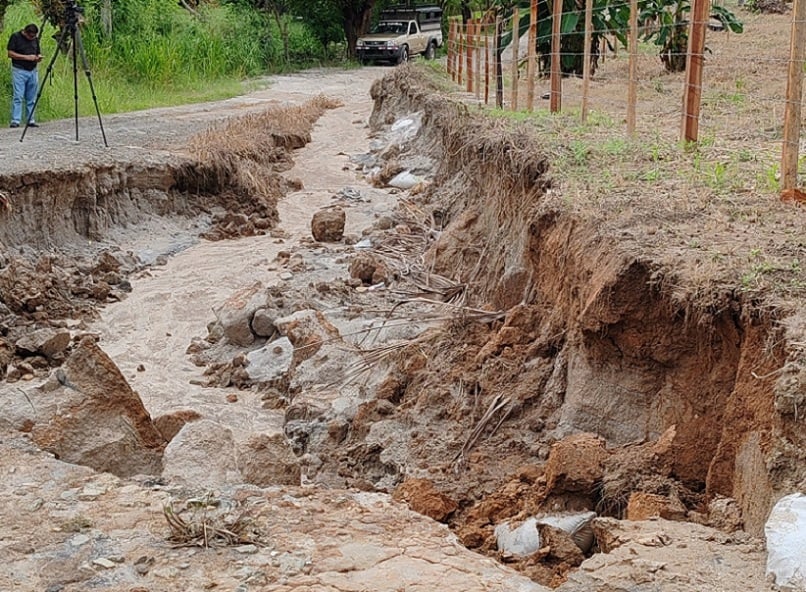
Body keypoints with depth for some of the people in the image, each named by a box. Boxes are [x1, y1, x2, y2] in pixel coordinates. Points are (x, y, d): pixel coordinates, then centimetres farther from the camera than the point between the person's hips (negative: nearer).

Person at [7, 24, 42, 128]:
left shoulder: (35, 39, 12)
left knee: (31, 98, 6)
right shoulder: (15, 37, -4)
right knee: (18, 97, -10)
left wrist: (38, 58, -4)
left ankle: (31, 121, 10)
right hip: (19, 71, -5)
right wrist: (27, 57, -16)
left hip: (32, 71, 5)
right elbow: (10, 53, -9)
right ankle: (15, 121, -12)